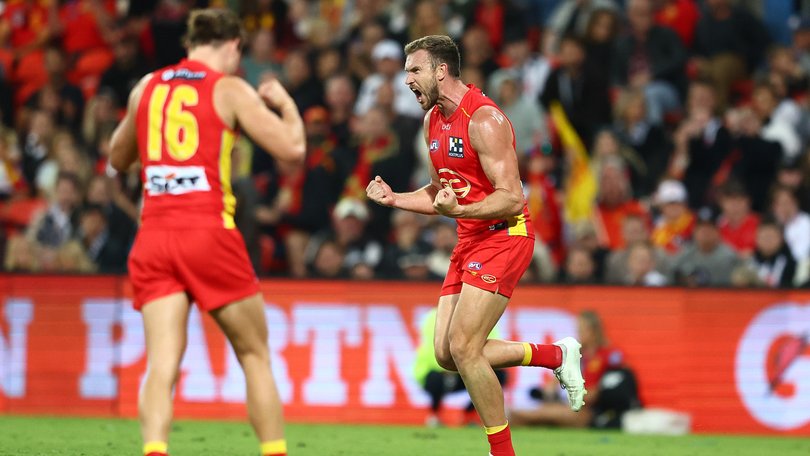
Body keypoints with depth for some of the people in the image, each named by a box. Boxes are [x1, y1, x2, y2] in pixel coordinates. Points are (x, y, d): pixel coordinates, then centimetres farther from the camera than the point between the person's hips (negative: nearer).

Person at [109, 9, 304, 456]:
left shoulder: (146, 88, 14)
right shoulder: (230, 89, 1)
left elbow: (118, 158, 27)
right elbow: (292, 147, -2)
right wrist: (285, 102, 16)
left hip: (154, 235, 3)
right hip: (209, 232, -3)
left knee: (162, 363, -6)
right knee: (255, 356, 11)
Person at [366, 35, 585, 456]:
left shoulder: (484, 120, -18)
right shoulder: (433, 121, 11)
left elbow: (512, 198, -22)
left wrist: (459, 211, -36)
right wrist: (394, 199, 6)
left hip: (503, 237, -9)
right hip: (470, 241, 9)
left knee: (463, 347, -16)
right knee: (447, 353, 3)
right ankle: (557, 355, 17)